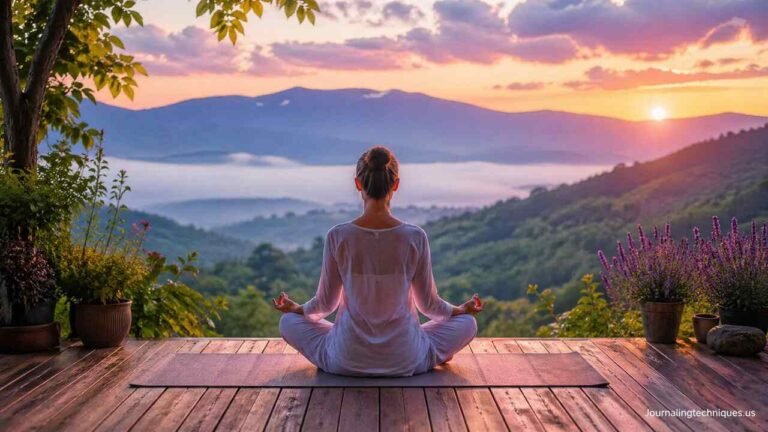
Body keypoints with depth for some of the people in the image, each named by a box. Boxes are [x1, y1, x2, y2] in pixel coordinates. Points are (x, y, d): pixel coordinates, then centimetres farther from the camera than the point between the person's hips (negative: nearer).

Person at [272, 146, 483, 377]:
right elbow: (428, 304, -2)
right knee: (467, 322, 25)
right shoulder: (415, 237, -15)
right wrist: (462, 309, 20)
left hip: (347, 359, -1)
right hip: (405, 360, 1)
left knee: (288, 322, 25)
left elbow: (326, 302, -2)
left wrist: (295, 308, 21)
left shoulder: (338, 237, -14)